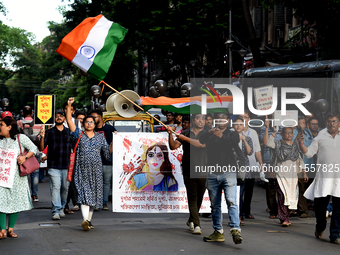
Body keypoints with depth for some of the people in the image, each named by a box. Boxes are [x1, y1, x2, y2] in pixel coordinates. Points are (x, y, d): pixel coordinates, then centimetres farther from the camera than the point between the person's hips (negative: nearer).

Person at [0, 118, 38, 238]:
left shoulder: (21, 138, 1)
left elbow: (34, 149, 2)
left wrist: (25, 157, -13)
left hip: (17, 175, -1)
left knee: (16, 201, 4)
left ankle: (10, 229, 14)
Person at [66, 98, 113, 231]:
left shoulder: (100, 137, 13)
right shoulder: (79, 135, 7)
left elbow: (108, 152, 13)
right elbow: (69, 121, -1)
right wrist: (69, 106, -6)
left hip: (96, 170, 3)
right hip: (82, 170, -2)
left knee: (94, 194, 6)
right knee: (84, 193, -13)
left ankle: (89, 219, 17)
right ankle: (85, 219, -23)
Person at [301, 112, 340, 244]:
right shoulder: (320, 137, 11)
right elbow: (309, 152, 7)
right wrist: (301, 144, -8)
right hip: (323, 177, 0)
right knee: (319, 204, 2)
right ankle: (320, 227, 29)